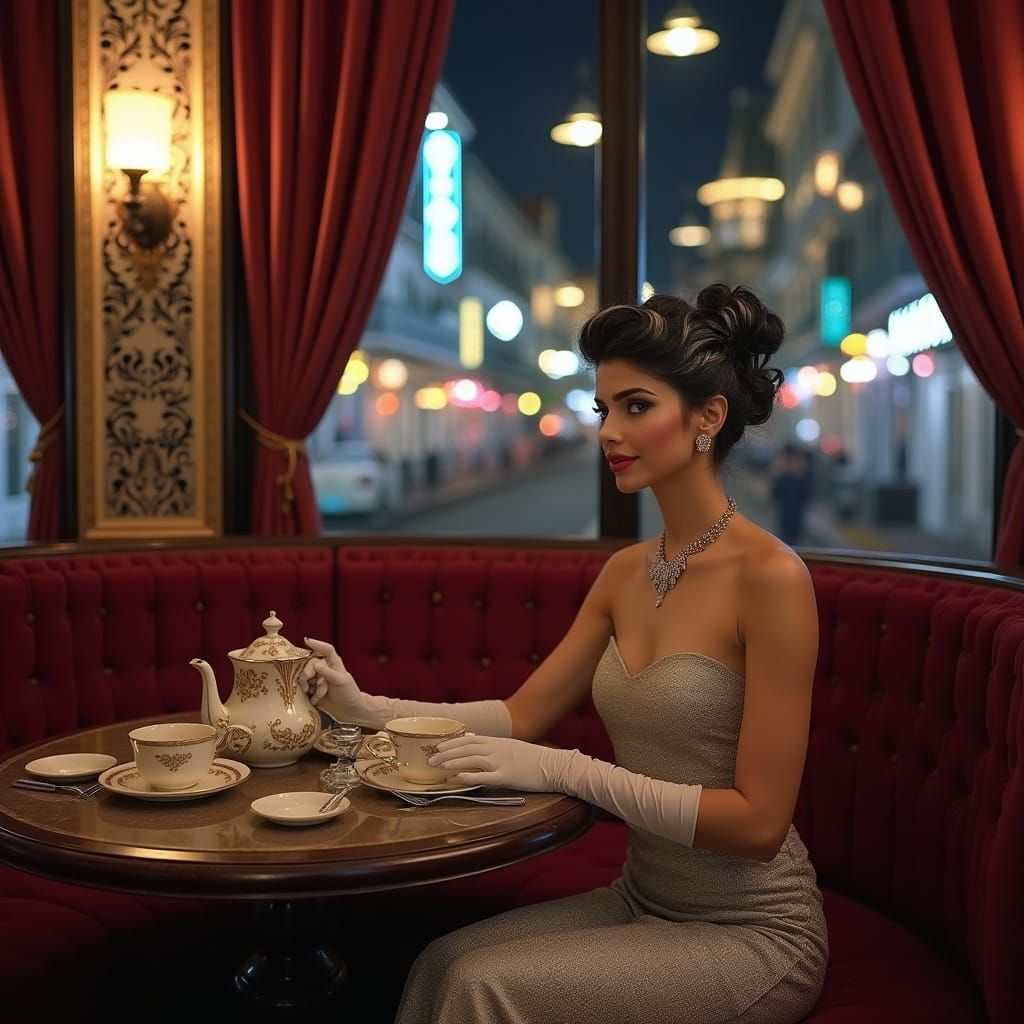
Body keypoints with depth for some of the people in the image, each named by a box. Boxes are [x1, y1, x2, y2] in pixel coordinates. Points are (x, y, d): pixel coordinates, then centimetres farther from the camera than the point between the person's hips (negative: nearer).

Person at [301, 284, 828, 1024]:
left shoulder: (770, 576, -20)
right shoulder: (627, 573, 3)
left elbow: (759, 819, -20)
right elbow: (523, 714, 7)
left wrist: (569, 771, -22)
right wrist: (373, 709, -3)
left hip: (753, 933, -6)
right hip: (643, 900, 6)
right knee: (445, 963, -10)